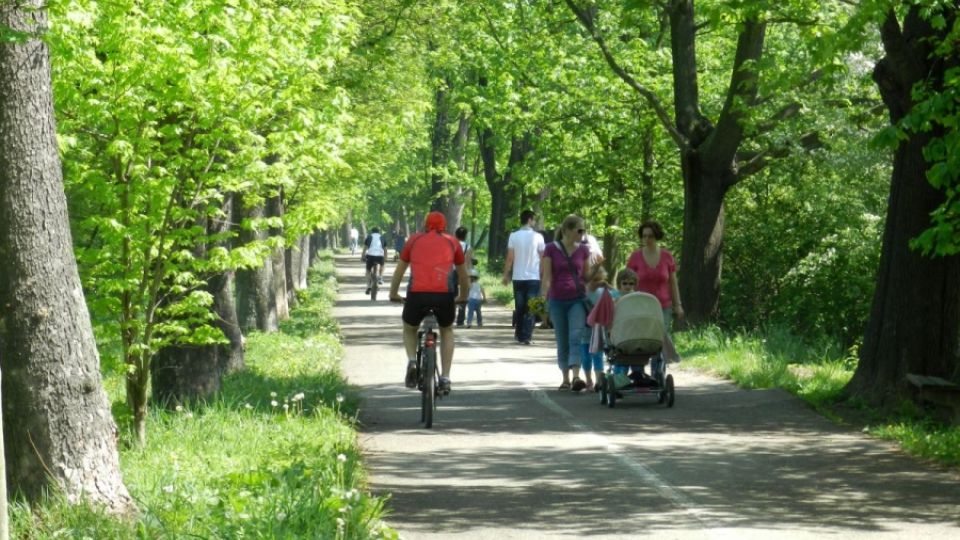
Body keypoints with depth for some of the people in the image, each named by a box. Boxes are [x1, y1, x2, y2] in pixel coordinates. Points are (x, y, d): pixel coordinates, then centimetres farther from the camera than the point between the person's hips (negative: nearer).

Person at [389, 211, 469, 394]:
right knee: (447, 331, 29)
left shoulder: (414, 240, 21)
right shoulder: (452, 242, 21)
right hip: (444, 295, 0)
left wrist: (393, 294, 46)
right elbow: (463, 274, 33)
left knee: (409, 329, 30)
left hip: (417, 294, 0)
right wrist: (463, 297, 50)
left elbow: (399, 271, 31)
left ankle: (412, 361, 3)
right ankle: (445, 378, 19)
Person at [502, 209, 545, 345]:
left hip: (518, 277, 2)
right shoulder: (537, 237, -6)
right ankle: (527, 336, -5)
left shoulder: (513, 236, -2)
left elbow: (510, 257, -5)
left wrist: (506, 274, 4)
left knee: (519, 308, 13)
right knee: (531, 308, 1)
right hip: (533, 277, -2)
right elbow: (542, 257, -1)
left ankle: (519, 335, 18)